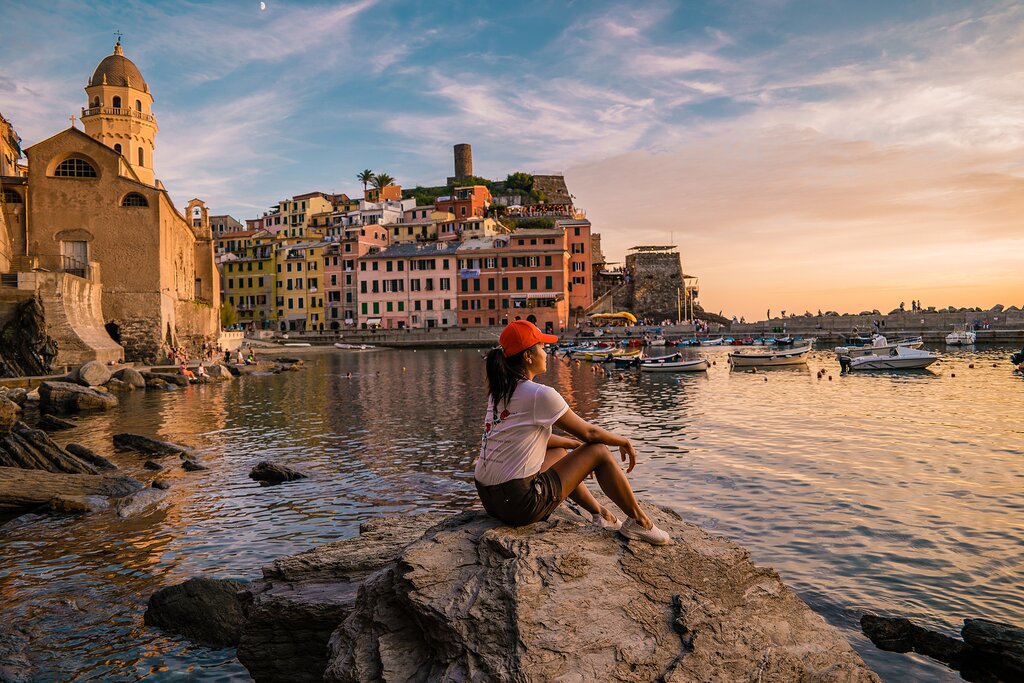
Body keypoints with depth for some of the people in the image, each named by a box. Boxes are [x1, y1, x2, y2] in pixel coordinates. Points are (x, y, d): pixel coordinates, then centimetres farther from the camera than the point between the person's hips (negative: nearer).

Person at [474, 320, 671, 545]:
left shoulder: (499, 392, 9)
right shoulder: (539, 394, -15)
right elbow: (588, 432, -5)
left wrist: (574, 444, 26)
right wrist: (625, 442, 13)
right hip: (520, 503, -9)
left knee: (560, 452, 31)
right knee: (599, 451, 3)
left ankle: (599, 512, 36)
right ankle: (639, 522, 17)